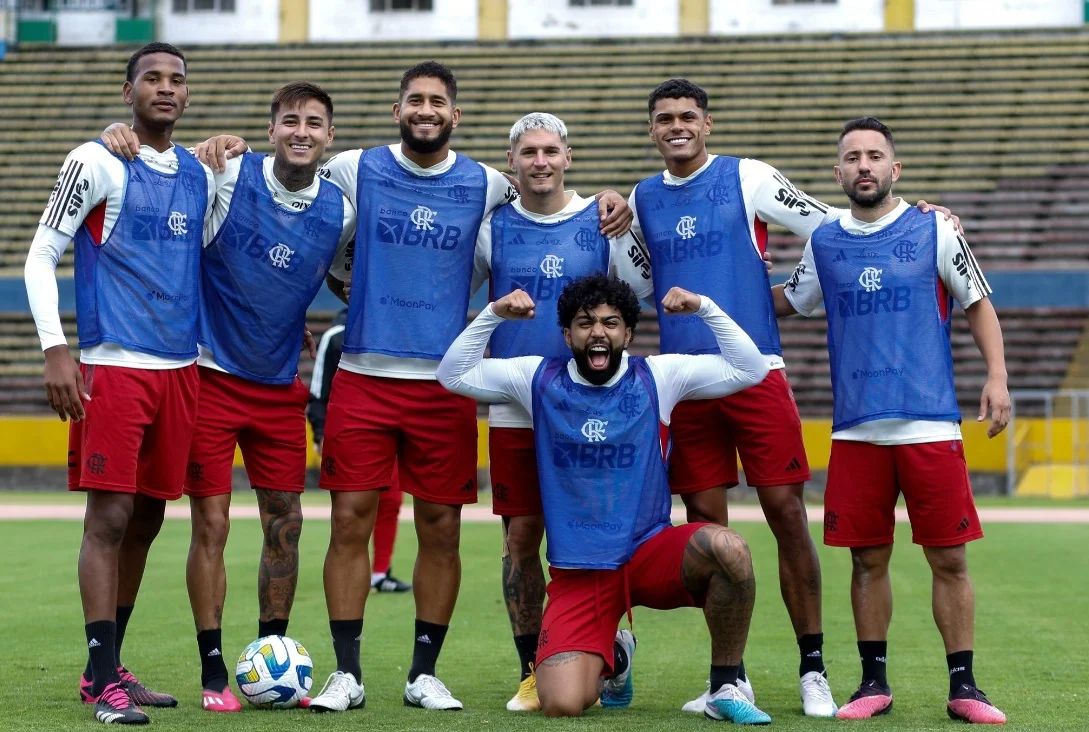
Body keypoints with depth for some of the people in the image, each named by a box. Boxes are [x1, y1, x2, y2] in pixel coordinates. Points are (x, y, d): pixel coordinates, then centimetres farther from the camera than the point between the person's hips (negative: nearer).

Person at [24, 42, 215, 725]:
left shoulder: (202, 175, 14)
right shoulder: (97, 163, -4)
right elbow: (41, 254, -5)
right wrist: (55, 349, -13)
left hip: (181, 368, 6)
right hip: (114, 366, -6)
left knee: (147, 520, 10)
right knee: (109, 518, -8)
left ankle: (111, 665, 20)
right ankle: (104, 682, -4)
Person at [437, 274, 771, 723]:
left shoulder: (658, 376, 1)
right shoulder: (539, 378, 4)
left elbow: (750, 369, -1)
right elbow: (453, 375, 5)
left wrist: (704, 308, -11)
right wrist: (494, 314, -6)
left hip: (650, 554, 0)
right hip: (576, 575, 1)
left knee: (727, 547, -35)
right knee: (562, 705, -20)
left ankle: (725, 688, -12)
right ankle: (612, 658, 21)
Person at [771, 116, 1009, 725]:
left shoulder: (935, 233, 3)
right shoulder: (824, 244, 10)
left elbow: (978, 304, 8)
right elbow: (788, 302, 25)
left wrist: (997, 376, -3)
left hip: (931, 424, -2)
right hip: (855, 429, 2)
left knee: (950, 559, -1)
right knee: (868, 559, 5)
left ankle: (963, 686, 8)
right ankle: (875, 682, 16)